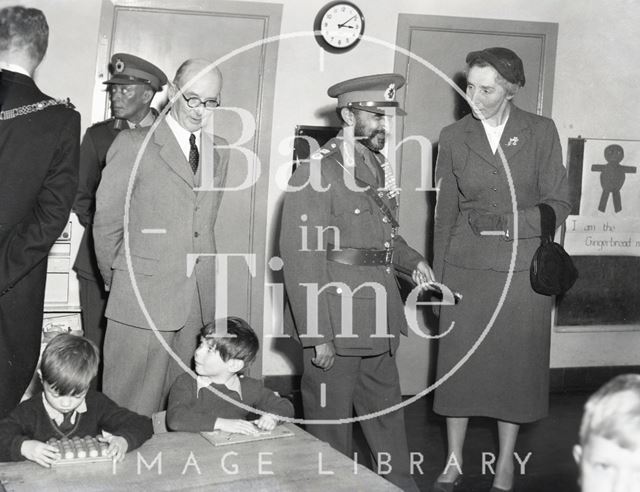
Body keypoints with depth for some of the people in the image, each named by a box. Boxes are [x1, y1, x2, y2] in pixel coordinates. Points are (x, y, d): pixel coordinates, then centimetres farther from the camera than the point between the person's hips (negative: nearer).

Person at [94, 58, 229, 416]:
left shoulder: (220, 151, 14)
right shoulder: (133, 144, -2)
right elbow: (106, 222, 2)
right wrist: (117, 282, 8)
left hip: (200, 301, 5)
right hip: (143, 299, -4)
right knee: (131, 413, -1)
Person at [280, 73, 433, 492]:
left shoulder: (379, 167, 12)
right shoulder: (316, 174, -14)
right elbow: (302, 257, -17)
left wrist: (411, 258, 4)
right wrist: (317, 337, -18)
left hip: (379, 322, 8)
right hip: (336, 324, -8)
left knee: (388, 416, 18)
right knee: (331, 423, 7)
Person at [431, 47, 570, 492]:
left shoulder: (541, 131, 0)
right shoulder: (454, 137, 4)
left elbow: (558, 204, -1)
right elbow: (445, 214, 7)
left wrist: (505, 221, -14)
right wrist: (437, 279, 7)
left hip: (524, 267, -1)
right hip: (467, 267, 1)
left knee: (517, 364, 5)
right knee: (460, 361, 5)